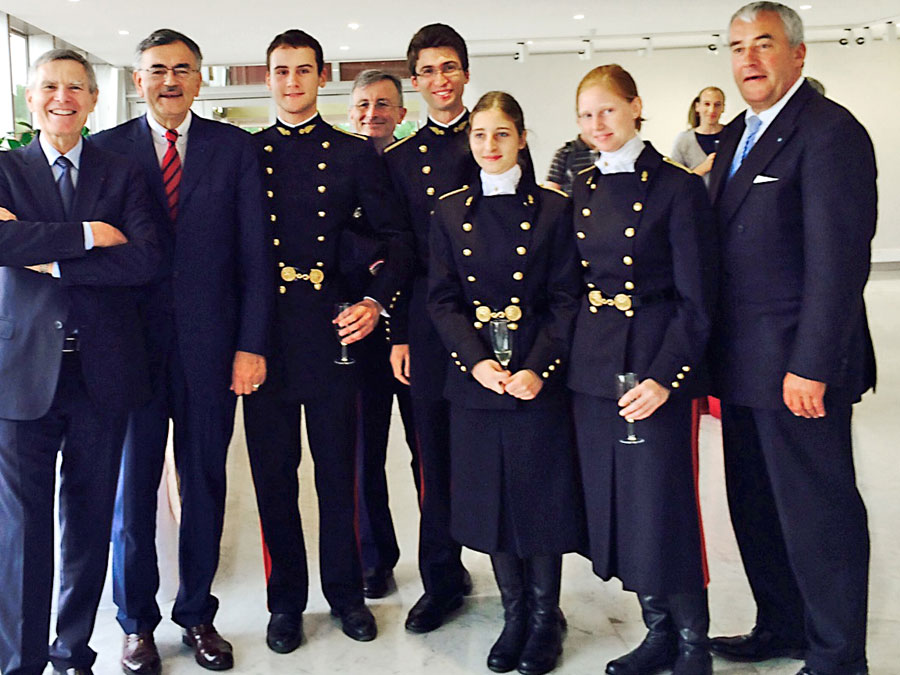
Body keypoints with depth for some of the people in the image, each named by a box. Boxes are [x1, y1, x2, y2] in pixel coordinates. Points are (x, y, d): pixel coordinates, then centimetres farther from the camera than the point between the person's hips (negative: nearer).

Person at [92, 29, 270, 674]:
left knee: (206, 481, 10)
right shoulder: (108, 148, 5)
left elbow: (253, 251, 0)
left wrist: (251, 344, -6)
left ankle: (197, 613, 27)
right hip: (134, 344, 0)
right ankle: (137, 621, 27)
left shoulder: (234, 147, 4)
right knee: (134, 482, 10)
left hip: (210, 346, 0)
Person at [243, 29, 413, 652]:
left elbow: (397, 238, 5)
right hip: (261, 336, 1)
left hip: (331, 332, -1)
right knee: (273, 473, 8)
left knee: (338, 471, 8)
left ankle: (346, 592, 27)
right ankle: (286, 600, 25)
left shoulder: (355, 153, 6)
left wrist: (376, 302, -9)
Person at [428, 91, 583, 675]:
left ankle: (545, 620, 23)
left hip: (538, 379, -2)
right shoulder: (451, 212, 7)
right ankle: (514, 615, 27)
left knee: (541, 494, 4)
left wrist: (537, 368, -16)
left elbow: (567, 300, -4)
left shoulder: (553, 208, 0)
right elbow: (442, 299, 4)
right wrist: (476, 360, -11)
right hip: (474, 379, 3)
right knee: (490, 496, 9)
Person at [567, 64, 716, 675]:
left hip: (655, 366, -6)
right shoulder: (582, 190, 11)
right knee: (614, 503, 11)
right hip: (593, 367, 6)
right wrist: (570, 360, 4)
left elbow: (696, 300, -9)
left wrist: (665, 377, -18)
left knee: (662, 504, -2)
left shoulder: (678, 187, -6)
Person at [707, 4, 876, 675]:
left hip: (797, 367, -9)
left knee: (818, 514, 3)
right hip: (743, 365, 9)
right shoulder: (735, 136, 16)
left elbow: (838, 260, -18)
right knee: (756, 508, 18)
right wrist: (716, 352, 11)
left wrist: (811, 366, -21)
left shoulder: (831, 132, -11)